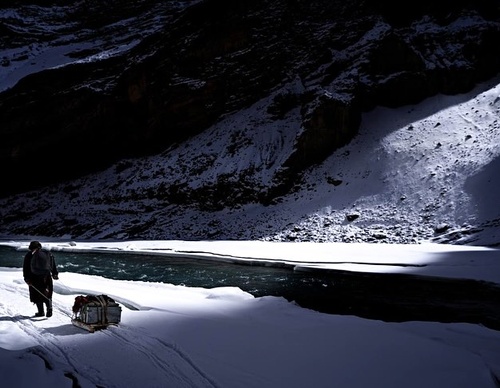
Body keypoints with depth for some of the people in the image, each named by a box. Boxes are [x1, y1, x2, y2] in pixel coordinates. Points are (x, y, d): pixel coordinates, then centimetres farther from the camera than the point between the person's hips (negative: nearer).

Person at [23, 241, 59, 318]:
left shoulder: (29, 255, 3)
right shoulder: (48, 254, 11)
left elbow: (26, 268, 0)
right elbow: (54, 266, 12)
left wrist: (27, 278, 1)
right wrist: (55, 274, 19)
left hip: (35, 278, -2)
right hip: (47, 277, 2)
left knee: (37, 295, 8)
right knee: (47, 294, 9)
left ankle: (41, 311, 7)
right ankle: (49, 307, -14)